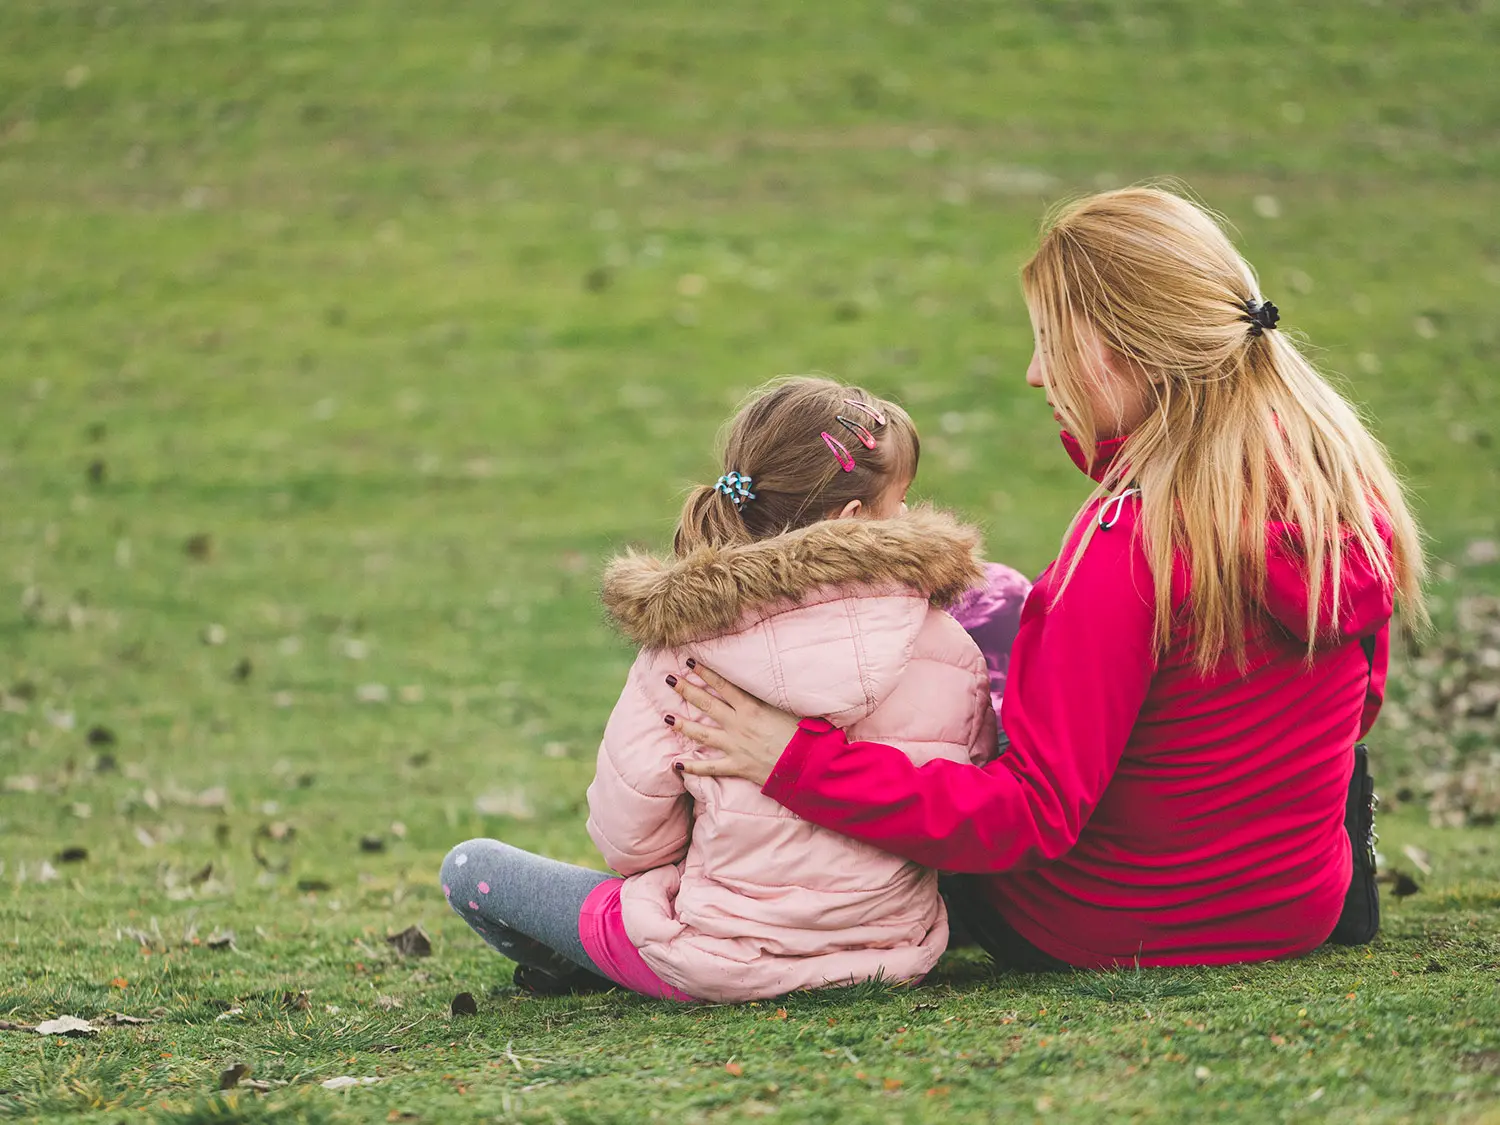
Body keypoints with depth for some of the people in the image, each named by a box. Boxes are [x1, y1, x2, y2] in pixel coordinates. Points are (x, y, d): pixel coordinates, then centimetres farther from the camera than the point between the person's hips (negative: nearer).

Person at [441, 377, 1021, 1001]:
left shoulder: (684, 651, -15)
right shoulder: (951, 651, -10)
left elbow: (627, 840, -8)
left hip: (723, 964, -3)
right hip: (899, 954, 3)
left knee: (469, 865, 16)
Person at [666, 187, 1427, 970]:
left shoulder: (1130, 547, -30)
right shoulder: (1343, 480, -9)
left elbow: (1034, 813, -29)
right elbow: (1356, 704, 7)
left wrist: (798, 762, -30)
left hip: (1105, 934, -6)